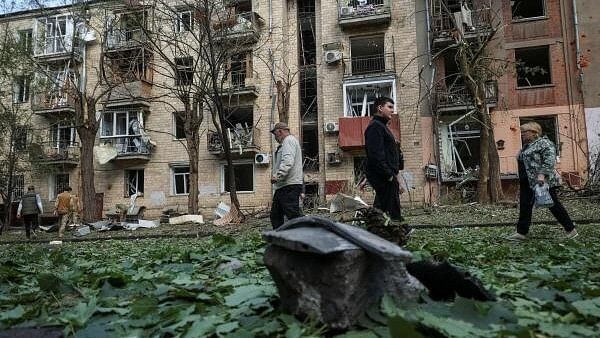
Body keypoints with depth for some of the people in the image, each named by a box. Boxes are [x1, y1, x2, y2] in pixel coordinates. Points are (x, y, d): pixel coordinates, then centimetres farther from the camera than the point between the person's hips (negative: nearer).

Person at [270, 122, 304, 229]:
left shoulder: (289, 140, -6)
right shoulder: (286, 142, 27)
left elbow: (288, 161, -22)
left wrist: (278, 176, -29)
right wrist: (277, 176, 18)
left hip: (290, 185, -11)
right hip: (283, 186, 11)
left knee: (293, 215, -15)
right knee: (275, 215, 13)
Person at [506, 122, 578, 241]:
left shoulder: (543, 142, -9)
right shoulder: (527, 146, 19)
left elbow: (550, 159, -20)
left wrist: (542, 174, -28)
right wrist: (522, 180, 23)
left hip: (542, 181, -9)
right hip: (527, 183, 9)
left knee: (553, 205, 0)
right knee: (525, 207, 5)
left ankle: (571, 230, 12)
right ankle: (521, 233, 8)